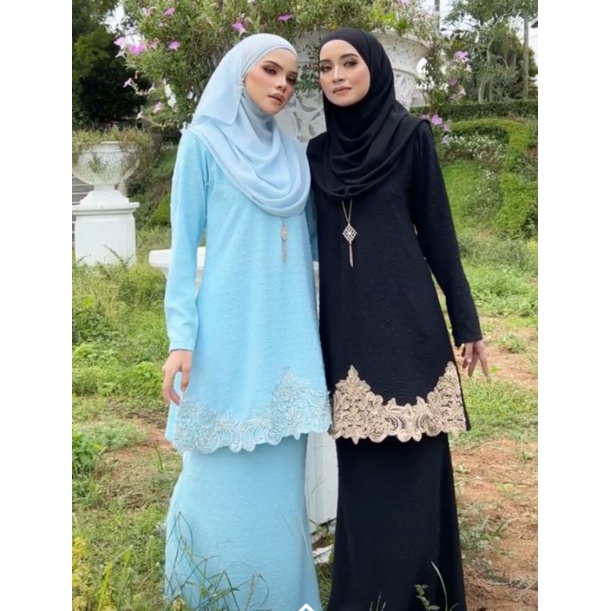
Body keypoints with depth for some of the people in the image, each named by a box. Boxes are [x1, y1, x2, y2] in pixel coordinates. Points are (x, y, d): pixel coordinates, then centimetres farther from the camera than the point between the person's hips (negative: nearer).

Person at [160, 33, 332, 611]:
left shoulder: (294, 155, 16)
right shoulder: (203, 142, 2)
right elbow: (185, 245, -4)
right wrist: (181, 339, -11)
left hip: (288, 335, 5)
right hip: (228, 335, -4)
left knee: (279, 476, 8)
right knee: (224, 476, -1)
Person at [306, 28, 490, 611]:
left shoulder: (410, 135, 0)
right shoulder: (319, 152, 12)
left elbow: (437, 229, 1)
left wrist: (466, 321, -1)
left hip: (406, 319, -4)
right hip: (347, 324, 4)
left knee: (410, 462, 0)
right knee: (361, 466, 9)